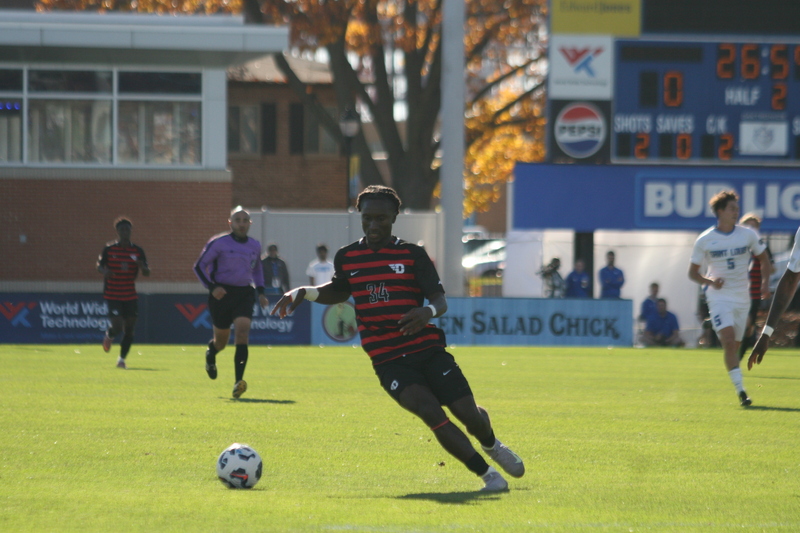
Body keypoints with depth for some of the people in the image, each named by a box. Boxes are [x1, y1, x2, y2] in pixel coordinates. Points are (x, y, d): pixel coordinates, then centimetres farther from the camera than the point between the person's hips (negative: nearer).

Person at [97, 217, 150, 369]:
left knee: (129, 329, 1)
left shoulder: (137, 251, 3)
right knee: (117, 325, -15)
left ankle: (122, 358, 15)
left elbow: (147, 272, 4)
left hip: (130, 296, 3)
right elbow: (99, 265, 4)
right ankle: (109, 335, 21)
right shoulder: (109, 249, -1)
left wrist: (141, 266, -20)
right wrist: (105, 271, -20)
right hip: (112, 295, -3)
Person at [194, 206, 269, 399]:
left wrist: (260, 291, 17)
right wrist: (212, 287, -16)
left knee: (242, 332, -20)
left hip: (245, 294, 2)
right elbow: (199, 266, -3)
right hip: (222, 293, -2)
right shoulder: (218, 243, -5)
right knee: (221, 340, 8)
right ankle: (210, 354, 49)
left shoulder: (255, 246, 9)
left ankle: (238, 382, -27)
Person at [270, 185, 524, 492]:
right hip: (387, 360, 0)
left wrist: (428, 311, -30)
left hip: (427, 349, 0)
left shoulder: (412, 255, 1)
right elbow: (339, 291, 27)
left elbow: (441, 301, -6)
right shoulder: (347, 258, 8)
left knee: (469, 414, -6)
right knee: (431, 412, -24)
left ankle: (491, 445, 34)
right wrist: (304, 293, 9)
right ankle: (487, 474, -13)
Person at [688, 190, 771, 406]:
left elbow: (764, 259, 16)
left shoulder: (748, 235, 2)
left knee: (735, 345, 8)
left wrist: (765, 283, 0)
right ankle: (741, 392, -24)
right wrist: (710, 281, -17)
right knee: (729, 342, -19)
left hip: (742, 298, 3)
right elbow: (692, 272, 3)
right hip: (719, 297, -3)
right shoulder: (704, 240, -4)